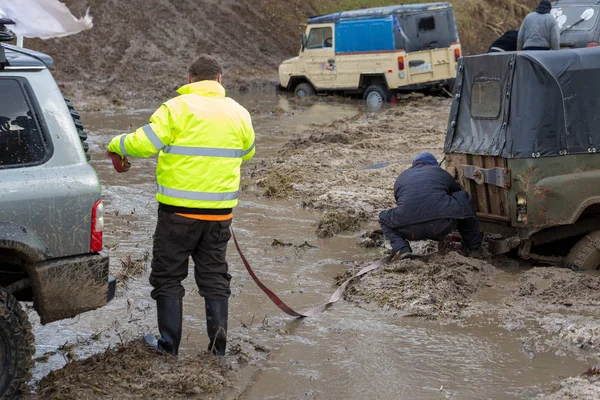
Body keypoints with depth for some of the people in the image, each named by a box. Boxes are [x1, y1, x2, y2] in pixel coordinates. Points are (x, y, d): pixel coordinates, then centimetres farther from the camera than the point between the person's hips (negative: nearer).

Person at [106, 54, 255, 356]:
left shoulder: (177, 108, -10)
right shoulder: (238, 113, 5)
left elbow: (142, 144, -13)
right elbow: (247, 153, 20)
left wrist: (116, 145, 7)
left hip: (179, 209, -4)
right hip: (220, 211, 4)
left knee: (168, 275, 9)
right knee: (214, 275, 14)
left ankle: (169, 344, 13)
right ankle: (218, 347, 16)